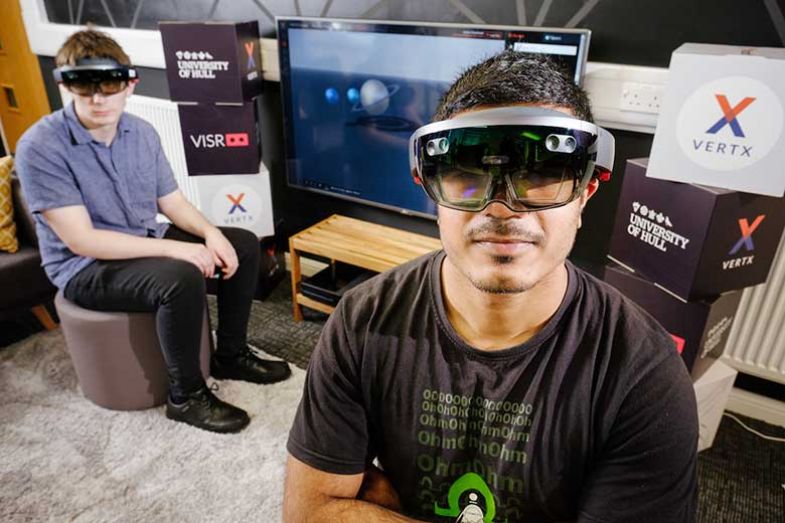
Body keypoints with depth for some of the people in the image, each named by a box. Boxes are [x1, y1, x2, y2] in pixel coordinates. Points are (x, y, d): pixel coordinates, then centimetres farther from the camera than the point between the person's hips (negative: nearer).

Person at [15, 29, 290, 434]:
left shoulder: (142, 133, 0)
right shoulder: (40, 147, -20)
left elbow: (171, 201, 6)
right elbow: (81, 239, -25)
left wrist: (210, 232, -14)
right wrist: (174, 249, -29)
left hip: (147, 243, 7)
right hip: (85, 267, -7)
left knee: (244, 245, -2)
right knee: (181, 278, -35)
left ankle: (230, 355, 11)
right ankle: (185, 396, -12)